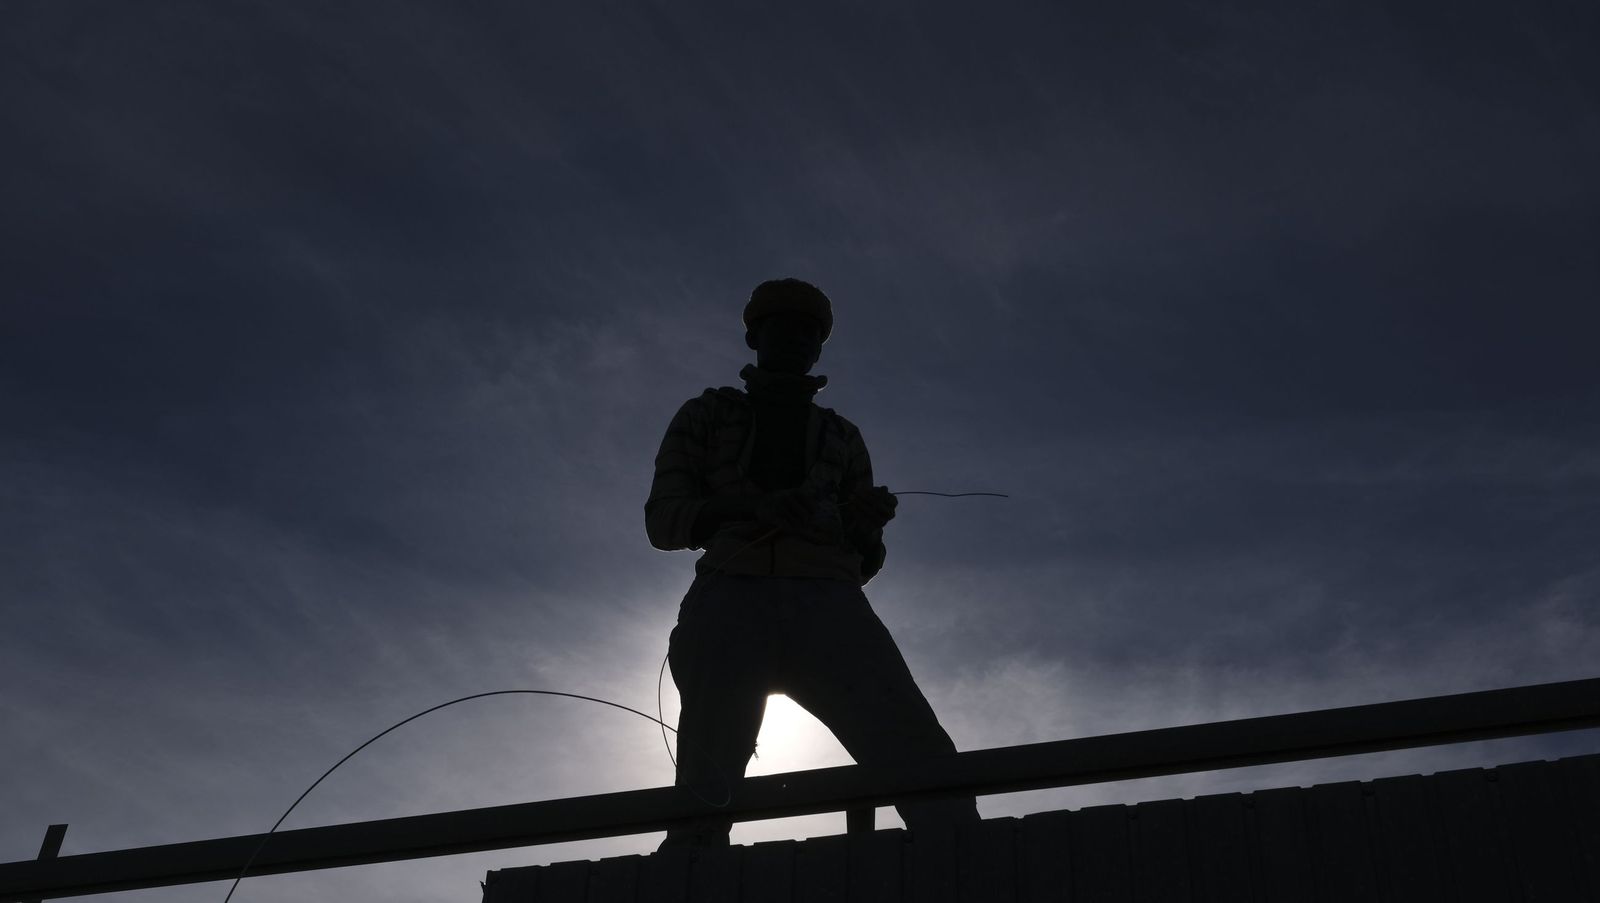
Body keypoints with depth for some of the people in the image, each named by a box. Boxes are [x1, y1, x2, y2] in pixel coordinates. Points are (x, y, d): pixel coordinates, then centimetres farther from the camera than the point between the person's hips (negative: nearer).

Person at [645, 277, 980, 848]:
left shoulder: (841, 436, 29)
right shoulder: (705, 415, 24)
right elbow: (663, 520, 10)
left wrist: (869, 527, -2)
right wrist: (756, 506, -9)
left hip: (829, 606, 2)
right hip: (732, 603, -1)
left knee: (923, 757, -23)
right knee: (705, 791, -21)